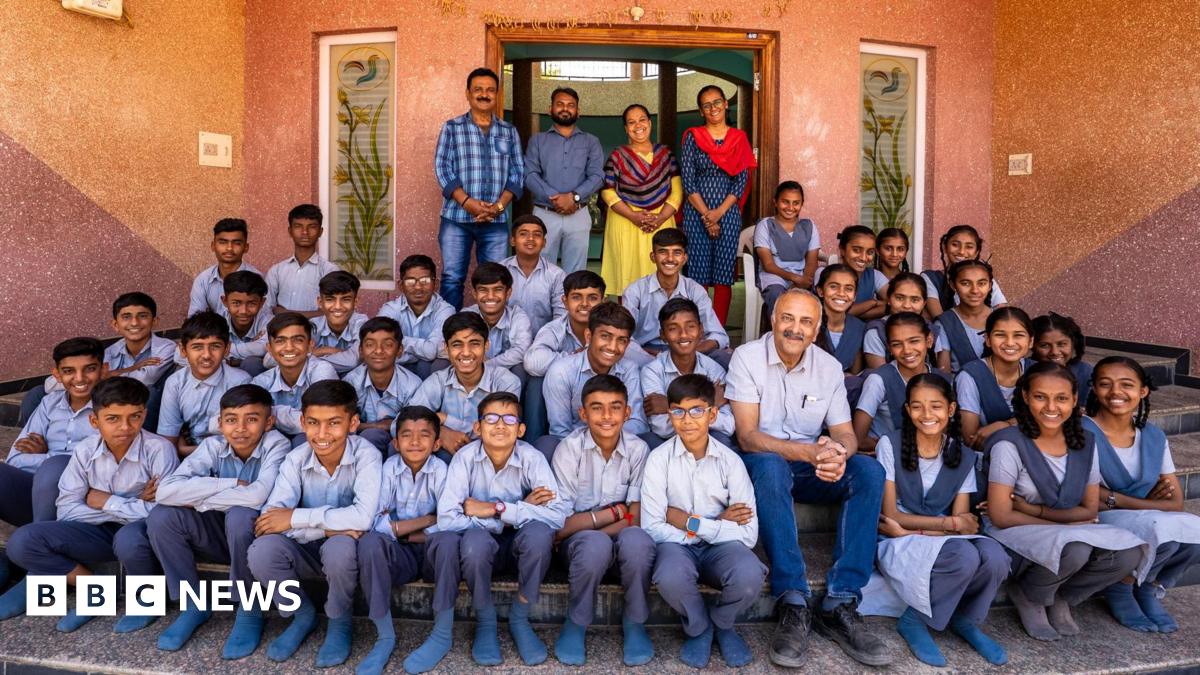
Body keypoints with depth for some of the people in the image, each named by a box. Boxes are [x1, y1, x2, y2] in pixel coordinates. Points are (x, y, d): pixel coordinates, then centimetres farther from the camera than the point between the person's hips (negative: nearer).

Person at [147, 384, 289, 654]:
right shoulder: (213, 446, -10)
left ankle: (250, 611, -12)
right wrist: (232, 484, -27)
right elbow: (165, 491, -22)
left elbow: (258, 496, -37)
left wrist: (198, 500, -23)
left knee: (240, 515, -34)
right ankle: (194, 604, 3)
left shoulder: (276, 445, -20)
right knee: (161, 516, -16)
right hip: (221, 536, 4)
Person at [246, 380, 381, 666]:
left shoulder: (366, 456, -21)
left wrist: (296, 518, -29)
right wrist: (328, 525, -33)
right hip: (307, 550, 3)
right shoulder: (296, 459, -12)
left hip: (345, 549, -3)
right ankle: (303, 614, 4)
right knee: (262, 550, -25)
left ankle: (340, 622, -4)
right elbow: (270, 518, -22)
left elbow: (363, 517, -35)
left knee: (339, 547, -36)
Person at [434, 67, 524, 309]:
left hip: (496, 220, 2)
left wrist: (499, 205, -9)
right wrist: (467, 202, -15)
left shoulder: (509, 131, 12)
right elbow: (442, 168, -2)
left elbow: (517, 172, 7)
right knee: (452, 278, 0)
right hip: (456, 217, -2)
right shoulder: (452, 128, 6)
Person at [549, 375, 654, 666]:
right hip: (580, 541, -1)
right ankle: (576, 623, -7)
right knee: (595, 544, -35)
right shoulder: (570, 448, -14)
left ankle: (634, 622, -5)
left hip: (621, 540, 1)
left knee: (637, 540, -33)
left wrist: (587, 524, -21)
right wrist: (615, 512, -15)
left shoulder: (637, 449, -9)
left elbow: (637, 519, -11)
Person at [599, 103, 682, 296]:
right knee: (627, 275, -2)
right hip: (626, 224, -1)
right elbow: (607, 192, -2)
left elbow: (677, 190, 5)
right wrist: (634, 216, -13)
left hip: (661, 223, 2)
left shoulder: (665, 153, 10)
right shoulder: (617, 156, 5)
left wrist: (661, 218, -11)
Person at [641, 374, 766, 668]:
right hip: (677, 545, -1)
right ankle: (698, 627, 2)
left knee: (749, 575, -32)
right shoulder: (659, 458, -10)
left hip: (720, 546, 1)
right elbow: (652, 528, -15)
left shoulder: (730, 461, -7)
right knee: (670, 577, -36)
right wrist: (717, 524, -16)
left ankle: (721, 622, 6)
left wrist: (692, 523, -17)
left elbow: (749, 534, -11)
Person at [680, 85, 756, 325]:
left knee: (723, 277, 0)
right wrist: (705, 215, -9)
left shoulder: (739, 138, 9)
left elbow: (742, 181, 3)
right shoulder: (692, 136, 6)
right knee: (698, 275, -2)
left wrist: (719, 212, -9)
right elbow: (687, 181, -1)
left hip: (728, 213, 1)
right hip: (696, 213, -1)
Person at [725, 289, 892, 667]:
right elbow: (747, 436, -17)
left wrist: (838, 453, -26)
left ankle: (840, 606, -23)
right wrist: (809, 451, -32)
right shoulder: (747, 358, -10)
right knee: (770, 465, -38)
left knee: (870, 471, -23)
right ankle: (793, 605, -34)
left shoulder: (829, 367, 3)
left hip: (810, 467, 4)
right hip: (762, 464, -4)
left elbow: (845, 433, 1)